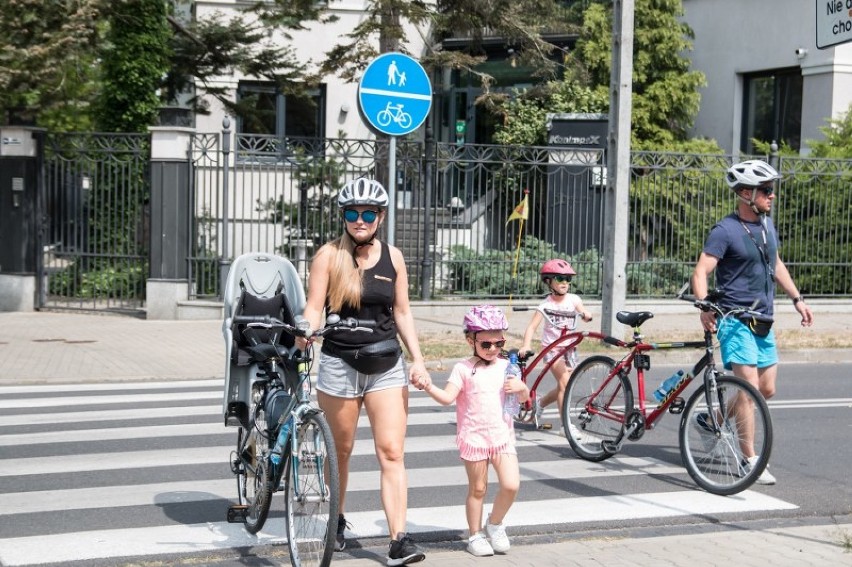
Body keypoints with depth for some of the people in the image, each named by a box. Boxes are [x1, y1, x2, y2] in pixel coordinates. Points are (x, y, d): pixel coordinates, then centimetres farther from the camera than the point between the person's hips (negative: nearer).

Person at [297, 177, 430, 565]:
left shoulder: (393, 257, 5)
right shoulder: (329, 255, -3)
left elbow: (402, 312, 10)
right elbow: (314, 308, -7)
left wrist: (418, 359, 1)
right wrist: (302, 338, -28)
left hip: (386, 366, 1)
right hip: (339, 363, -1)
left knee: (392, 453, -7)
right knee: (339, 451, 13)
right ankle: (336, 521, 35)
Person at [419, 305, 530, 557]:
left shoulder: (506, 367, 7)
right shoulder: (463, 369, -4)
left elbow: (525, 398, 14)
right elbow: (447, 397, -13)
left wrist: (521, 387, -9)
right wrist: (429, 387, -31)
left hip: (502, 436, 3)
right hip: (474, 437, -3)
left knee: (511, 485, -9)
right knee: (477, 489, 5)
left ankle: (495, 524, 15)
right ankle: (475, 535, 20)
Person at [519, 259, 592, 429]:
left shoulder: (573, 299, -1)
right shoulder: (546, 305, -11)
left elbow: (583, 312, -12)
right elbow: (532, 327, -17)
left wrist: (586, 315, -36)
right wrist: (526, 345, -32)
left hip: (569, 348, 4)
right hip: (552, 348, -4)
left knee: (563, 387, 9)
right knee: (565, 382, -20)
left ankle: (539, 403, 37)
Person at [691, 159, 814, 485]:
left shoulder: (767, 224, 10)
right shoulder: (726, 230, -14)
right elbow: (700, 273, -20)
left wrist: (797, 299, 21)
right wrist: (705, 308, -35)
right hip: (735, 320, -8)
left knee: (767, 390, 11)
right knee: (750, 387, -13)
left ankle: (710, 421, 29)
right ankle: (749, 460, -6)